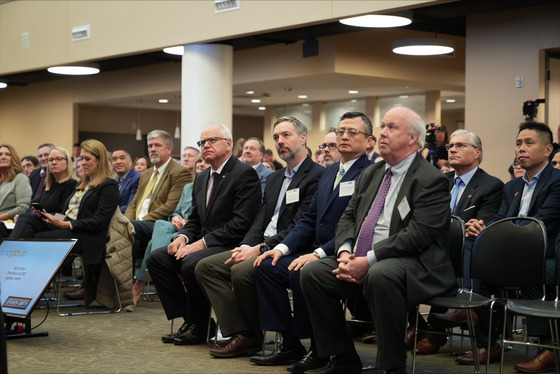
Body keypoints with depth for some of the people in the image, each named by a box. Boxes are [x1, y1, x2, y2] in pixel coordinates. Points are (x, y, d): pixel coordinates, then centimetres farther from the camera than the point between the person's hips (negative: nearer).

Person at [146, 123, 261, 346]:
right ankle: (188, 319, -2)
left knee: (191, 263, -32)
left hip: (230, 245, -9)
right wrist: (182, 237, -3)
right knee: (156, 259, -5)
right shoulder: (202, 178, 17)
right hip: (204, 243, 9)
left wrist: (202, 243, -21)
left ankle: (198, 328, -11)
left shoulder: (245, 174, -11)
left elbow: (242, 224, -20)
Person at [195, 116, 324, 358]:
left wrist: (259, 249, -19)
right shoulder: (274, 179, 22)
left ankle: (256, 337, -11)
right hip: (259, 247, 9)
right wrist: (246, 246, -5)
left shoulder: (317, 175, -8)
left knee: (242, 271, -33)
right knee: (206, 266, -6)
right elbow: (261, 220, 17)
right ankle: (240, 334, -13)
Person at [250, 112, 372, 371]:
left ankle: (319, 350, -12)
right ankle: (289, 345, -1)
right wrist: (282, 248, 3)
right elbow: (310, 219, 17)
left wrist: (319, 253, -24)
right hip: (318, 254, 9)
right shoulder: (330, 172, 18)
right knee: (267, 267, -4)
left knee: (299, 273, -30)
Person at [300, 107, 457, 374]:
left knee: (381, 275, -38)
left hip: (413, 266, -8)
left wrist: (369, 261, -22)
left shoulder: (431, 180, -8)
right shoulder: (370, 175, 18)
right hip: (360, 261, 8)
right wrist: (345, 252, -6)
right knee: (312, 272, -10)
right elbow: (348, 218, 15)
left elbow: (417, 235, -18)